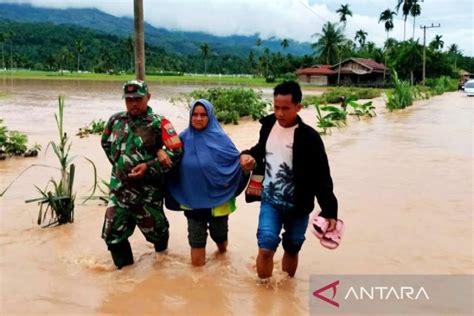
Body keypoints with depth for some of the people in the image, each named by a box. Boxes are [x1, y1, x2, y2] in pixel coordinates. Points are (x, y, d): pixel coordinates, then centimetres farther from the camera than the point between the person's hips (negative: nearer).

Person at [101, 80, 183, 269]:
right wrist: (118, 163, 12)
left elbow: (176, 151, -18)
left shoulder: (158, 123, -13)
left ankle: (162, 244, 49)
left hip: (148, 189, -4)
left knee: (153, 228, 13)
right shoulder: (116, 120, 3)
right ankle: (124, 267, 28)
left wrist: (149, 166, -21)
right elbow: (106, 143, 23)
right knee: (112, 232, 6)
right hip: (120, 186, 4)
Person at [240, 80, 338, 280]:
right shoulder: (268, 125, -3)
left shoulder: (309, 137, -17)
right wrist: (248, 156, -6)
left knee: (292, 250, 15)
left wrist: (329, 211, -18)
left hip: (297, 206, -2)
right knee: (265, 249, -8)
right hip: (270, 201, 2)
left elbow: (322, 177, -14)